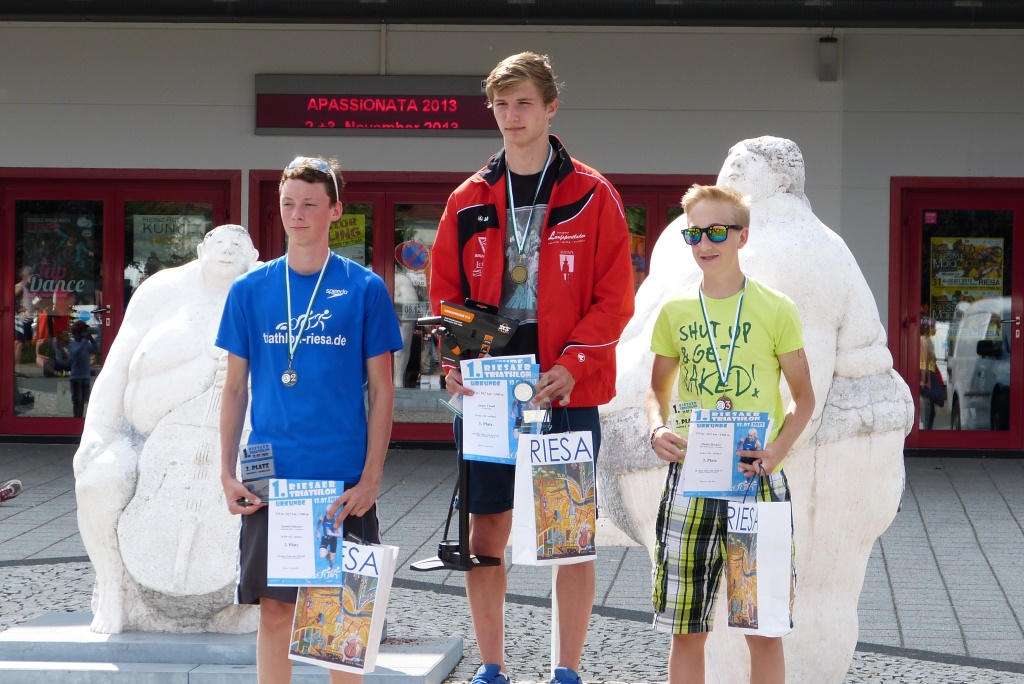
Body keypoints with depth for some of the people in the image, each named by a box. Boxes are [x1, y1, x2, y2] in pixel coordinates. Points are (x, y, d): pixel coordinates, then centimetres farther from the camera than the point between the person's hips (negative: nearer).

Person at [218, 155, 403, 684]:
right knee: (274, 607, 3)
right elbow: (235, 388, 9)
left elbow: (381, 391, 1)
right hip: (271, 477, 1)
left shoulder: (365, 290, 0)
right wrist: (228, 473, 1)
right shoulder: (250, 291, 5)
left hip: (345, 481, -1)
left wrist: (371, 479, -7)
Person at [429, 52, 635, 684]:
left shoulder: (593, 197, -1)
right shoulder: (470, 201, 8)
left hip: (566, 393, -3)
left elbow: (614, 298, -4)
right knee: (487, 530, 6)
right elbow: (445, 293, 10)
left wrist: (573, 364, -15)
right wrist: (454, 359, -7)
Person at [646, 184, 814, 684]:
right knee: (686, 629, 4)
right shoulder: (675, 311, 7)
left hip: (758, 479, -2)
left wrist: (778, 449, -13)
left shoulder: (775, 310, 0)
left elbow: (803, 397, 5)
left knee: (764, 628, 1)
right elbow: (657, 390, 17)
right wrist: (657, 431, -6)